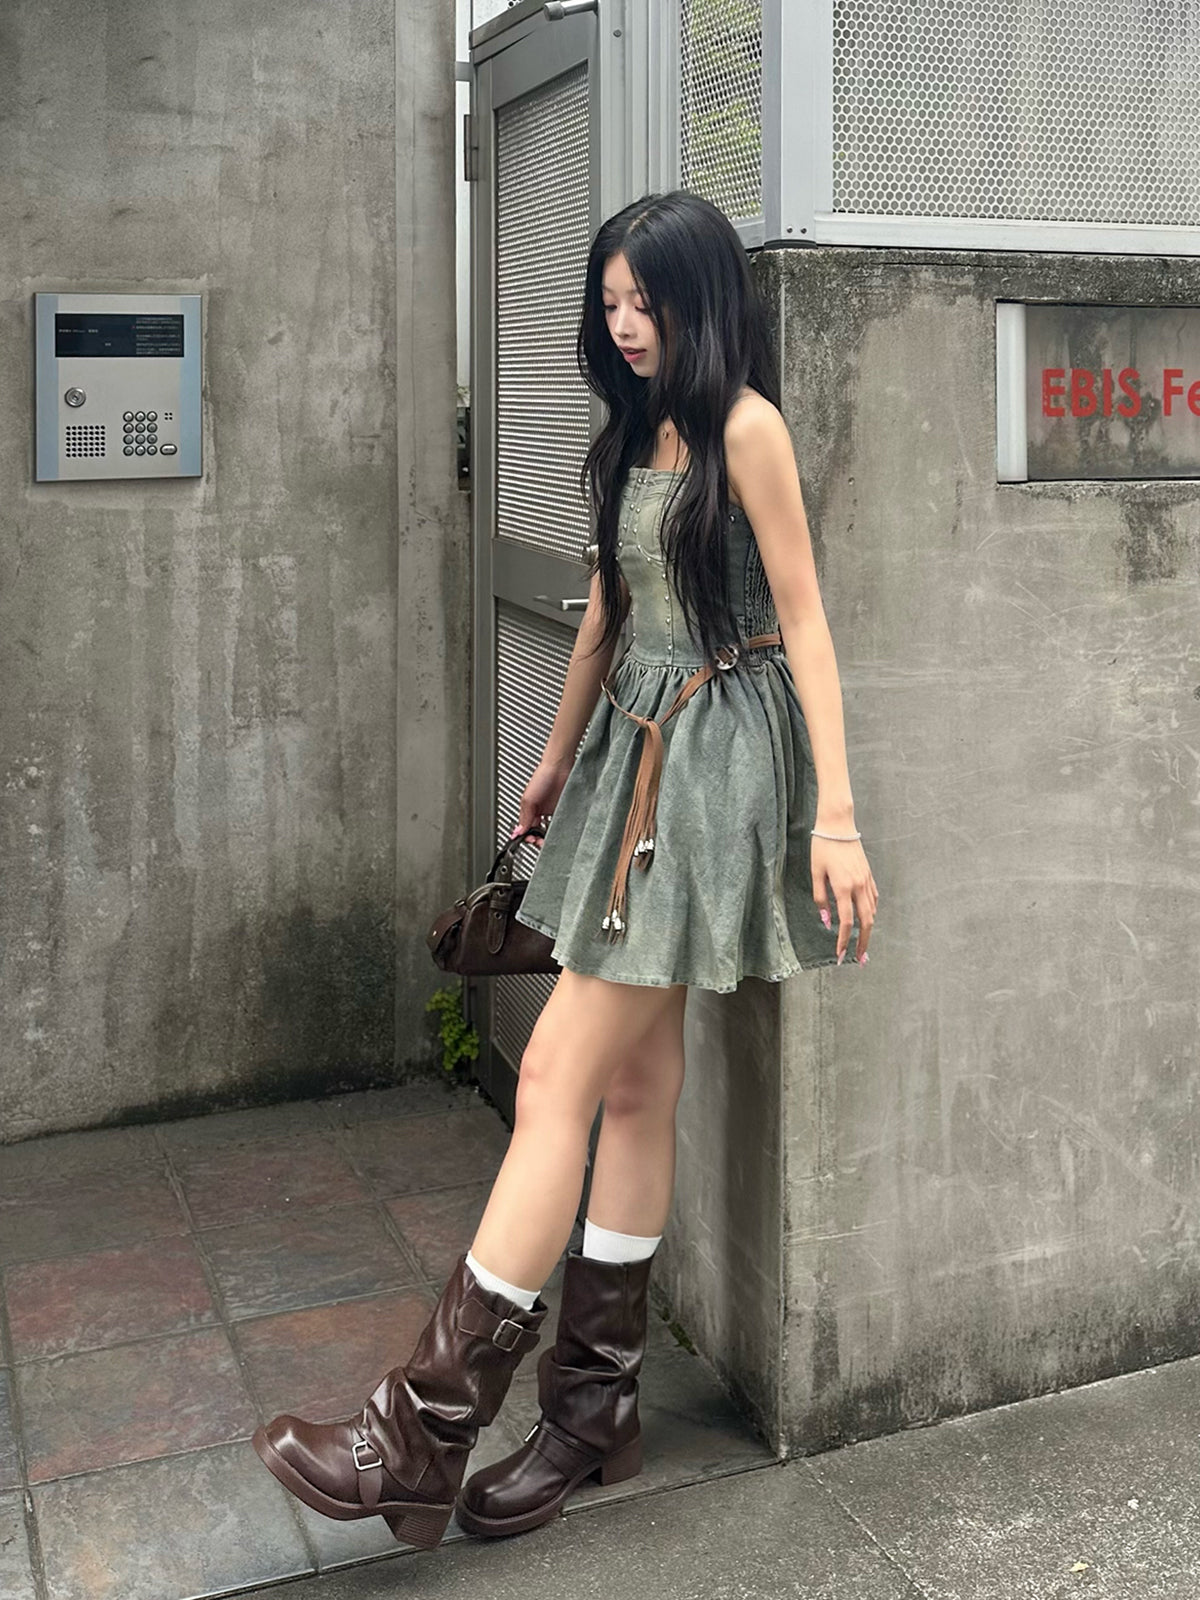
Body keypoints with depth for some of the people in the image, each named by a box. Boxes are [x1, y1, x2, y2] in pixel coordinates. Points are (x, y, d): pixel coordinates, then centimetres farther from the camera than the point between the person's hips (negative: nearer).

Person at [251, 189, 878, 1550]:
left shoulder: (744, 427, -9)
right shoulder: (637, 434, 16)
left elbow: (803, 621, -12)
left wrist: (836, 815, -17)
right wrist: (558, 761, 27)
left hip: (718, 756, -8)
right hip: (637, 753, 8)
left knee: (558, 1078, -10)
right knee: (636, 1082, 10)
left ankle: (424, 1434, -5)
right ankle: (597, 1407, 19)